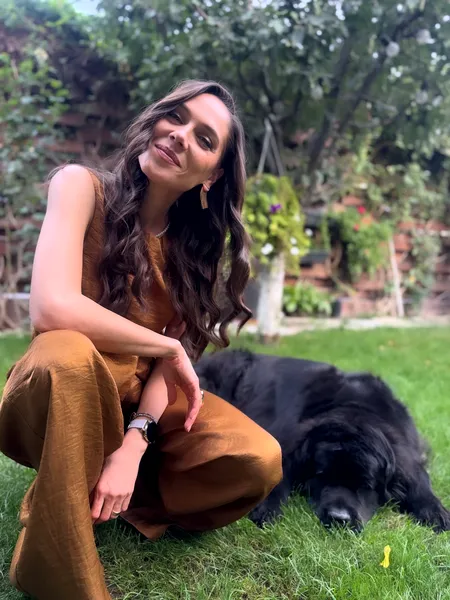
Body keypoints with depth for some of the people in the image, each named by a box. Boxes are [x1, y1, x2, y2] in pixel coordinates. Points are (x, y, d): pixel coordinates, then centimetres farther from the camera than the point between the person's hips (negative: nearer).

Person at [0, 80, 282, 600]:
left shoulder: (194, 239, 1)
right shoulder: (82, 186, -14)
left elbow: (175, 355, -8)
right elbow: (52, 309, -31)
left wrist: (134, 443, -24)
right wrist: (168, 348, -21)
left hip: (141, 403, 4)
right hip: (62, 393, -4)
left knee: (258, 461, -17)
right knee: (66, 352, -39)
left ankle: (89, 494, -1)